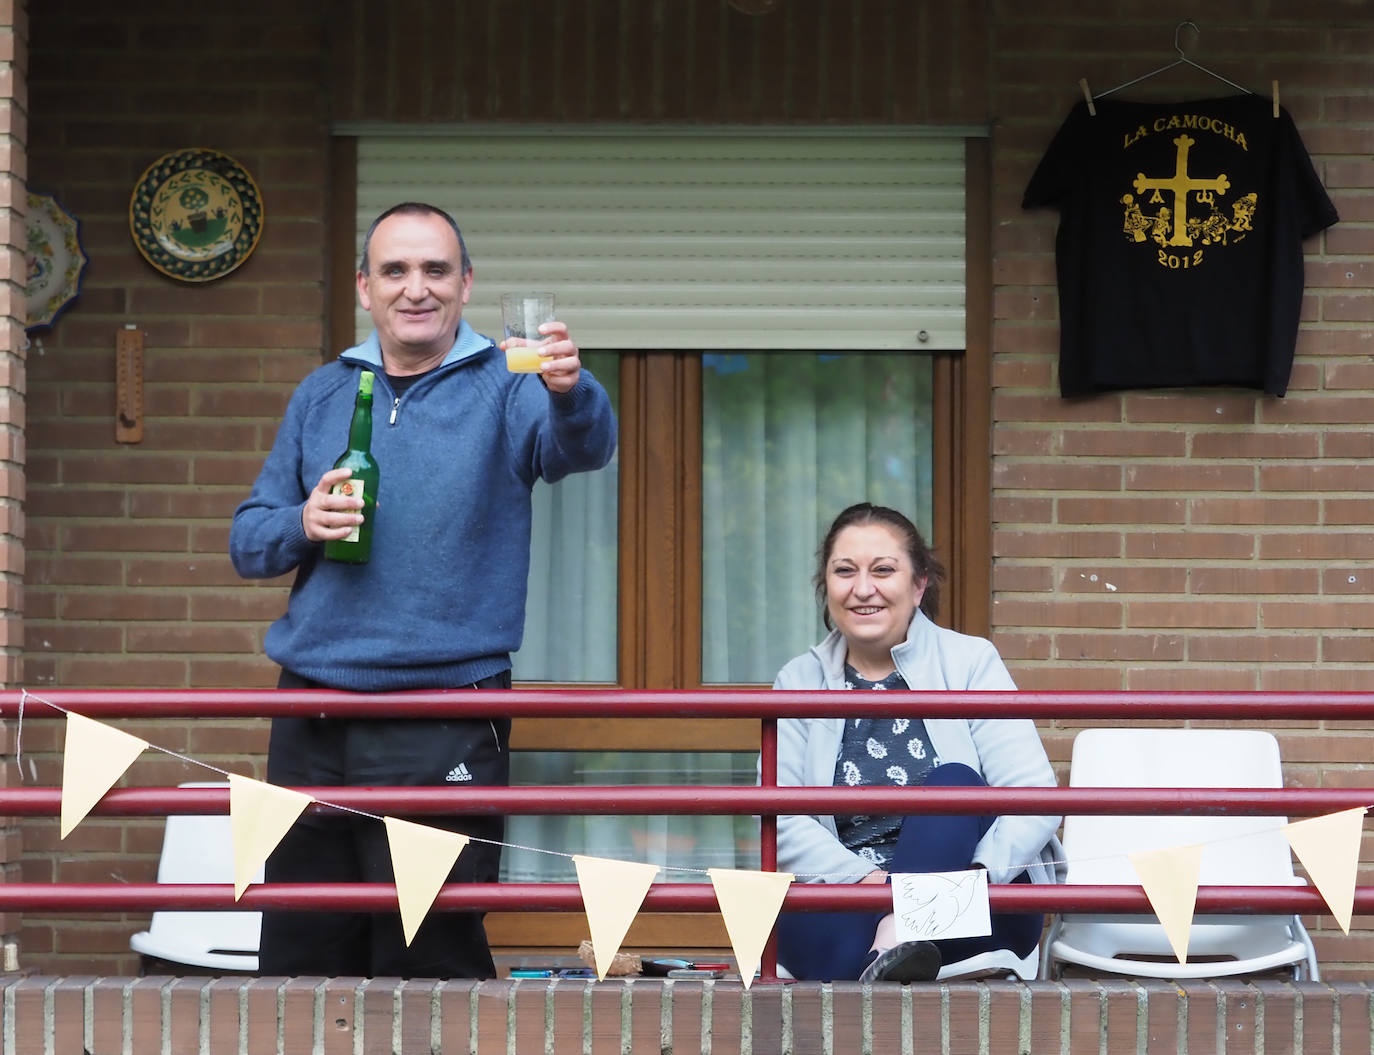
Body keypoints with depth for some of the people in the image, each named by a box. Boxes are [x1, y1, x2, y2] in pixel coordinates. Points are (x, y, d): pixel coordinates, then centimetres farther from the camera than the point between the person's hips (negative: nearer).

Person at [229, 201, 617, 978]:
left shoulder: (504, 389, 1)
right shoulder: (323, 395, 12)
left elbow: (584, 446, -20)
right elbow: (249, 539, 13)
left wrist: (569, 390, -42)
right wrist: (303, 525, -9)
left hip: (442, 729, -4)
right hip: (313, 716, 4)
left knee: (433, 960, -2)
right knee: (299, 958, 10)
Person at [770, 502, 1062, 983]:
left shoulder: (970, 662, 4)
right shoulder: (799, 682, 10)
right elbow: (781, 820, -3)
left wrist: (977, 875, -28)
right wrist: (864, 879, -22)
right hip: (846, 898, 0)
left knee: (952, 782, -30)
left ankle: (894, 939, -44)